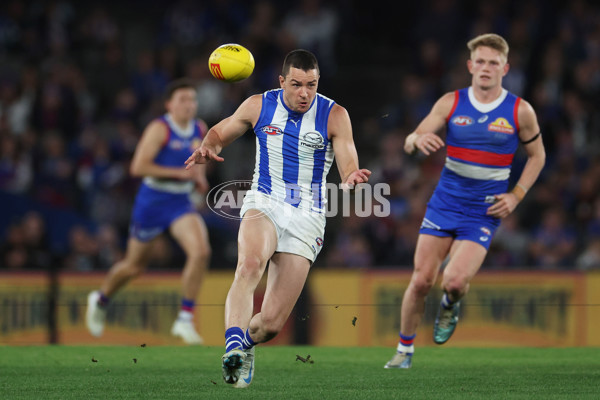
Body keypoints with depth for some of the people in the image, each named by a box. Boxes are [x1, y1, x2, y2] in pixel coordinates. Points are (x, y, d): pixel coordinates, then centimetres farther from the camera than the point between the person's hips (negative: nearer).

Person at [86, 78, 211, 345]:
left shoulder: (200, 129, 4)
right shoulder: (159, 129, -16)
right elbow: (138, 167, -23)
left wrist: (199, 175, 5)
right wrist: (179, 173, -25)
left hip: (181, 203, 4)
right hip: (152, 201, -4)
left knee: (201, 251, -22)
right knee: (135, 266, 11)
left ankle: (185, 319, -14)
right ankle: (101, 300, 43)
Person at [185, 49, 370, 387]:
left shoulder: (334, 115, -5)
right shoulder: (259, 106, 0)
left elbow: (349, 166, -11)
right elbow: (220, 133, 15)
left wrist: (353, 176, -36)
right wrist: (209, 148, -9)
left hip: (306, 219, 0)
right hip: (264, 205, 0)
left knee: (272, 322, -5)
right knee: (250, 264, -37)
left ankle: (246, 340, 31)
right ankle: (232, 347, -47)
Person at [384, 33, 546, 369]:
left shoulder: (520, 111, -4)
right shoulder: (451, 103, -1)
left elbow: (537, 155, 10)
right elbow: (411, 142, -3)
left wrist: (516, 196, -2)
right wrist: (418, 140, -29)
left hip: (484, 213, -2)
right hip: (444, 203, 2)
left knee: (455, 281, -20)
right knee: (422, 280, -3)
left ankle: (450, 306, 18)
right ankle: (405, 350, 16)